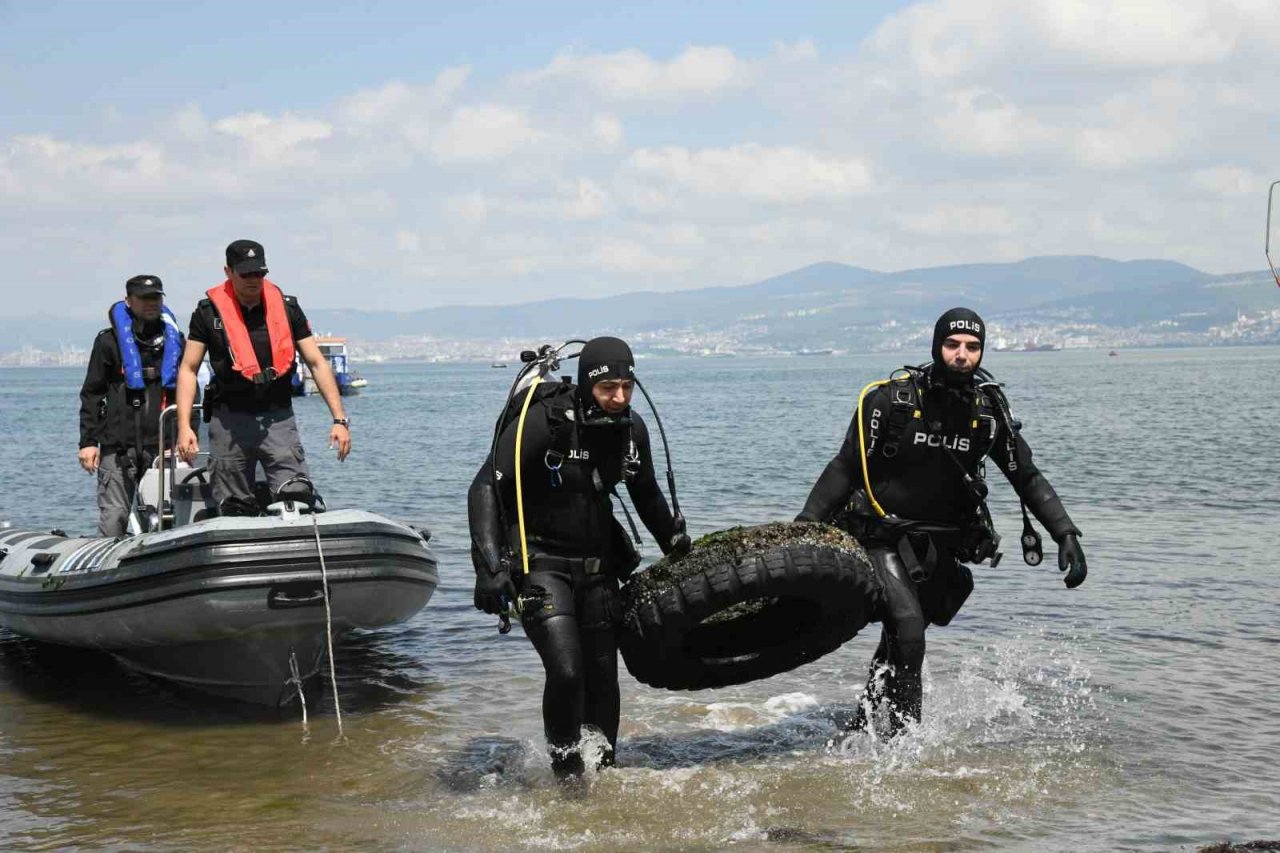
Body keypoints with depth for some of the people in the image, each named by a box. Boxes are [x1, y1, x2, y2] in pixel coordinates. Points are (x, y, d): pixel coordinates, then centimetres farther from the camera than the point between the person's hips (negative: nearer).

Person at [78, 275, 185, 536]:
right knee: (114, 517, -8)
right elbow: (91, 394, 5)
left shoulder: (174, 340, 15)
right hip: (118, 446, -3)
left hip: (161, 446, 3)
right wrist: (88, 441, -2)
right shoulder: (109, 341, 6)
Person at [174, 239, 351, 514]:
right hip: (229, 421, 0)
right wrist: (184, 426, -9)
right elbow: (188, 370, 3)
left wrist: (339, 419, -3)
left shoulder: (287, 308, 4)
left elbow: (317, 363, 5)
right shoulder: (209, 312, 2)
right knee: (233, 510, 5)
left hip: (278, 418, 0)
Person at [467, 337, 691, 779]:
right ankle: (567, 772, 0)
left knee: (603, 676, 6)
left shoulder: (632, 429, -1)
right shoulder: (541, 422, -21)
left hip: (597, 563, 6)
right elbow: (485, 488, -20)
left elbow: (647, 495, 19)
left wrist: (678, 547, 29)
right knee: (566, 671, -18)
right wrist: (490, 565, -29)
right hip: (540, 561, -6)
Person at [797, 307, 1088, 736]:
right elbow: (845, 469, -9)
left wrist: (1066, 534, -6)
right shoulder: (891, 398, -13)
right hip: (884, 537, -4)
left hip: (941, 546, 4)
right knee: (907, 629, -20)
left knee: (901, 638, 8)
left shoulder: (989, 409, -3)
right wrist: (803, 524, -18)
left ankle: (859, 726, 26)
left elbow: (1028, 478, 4)